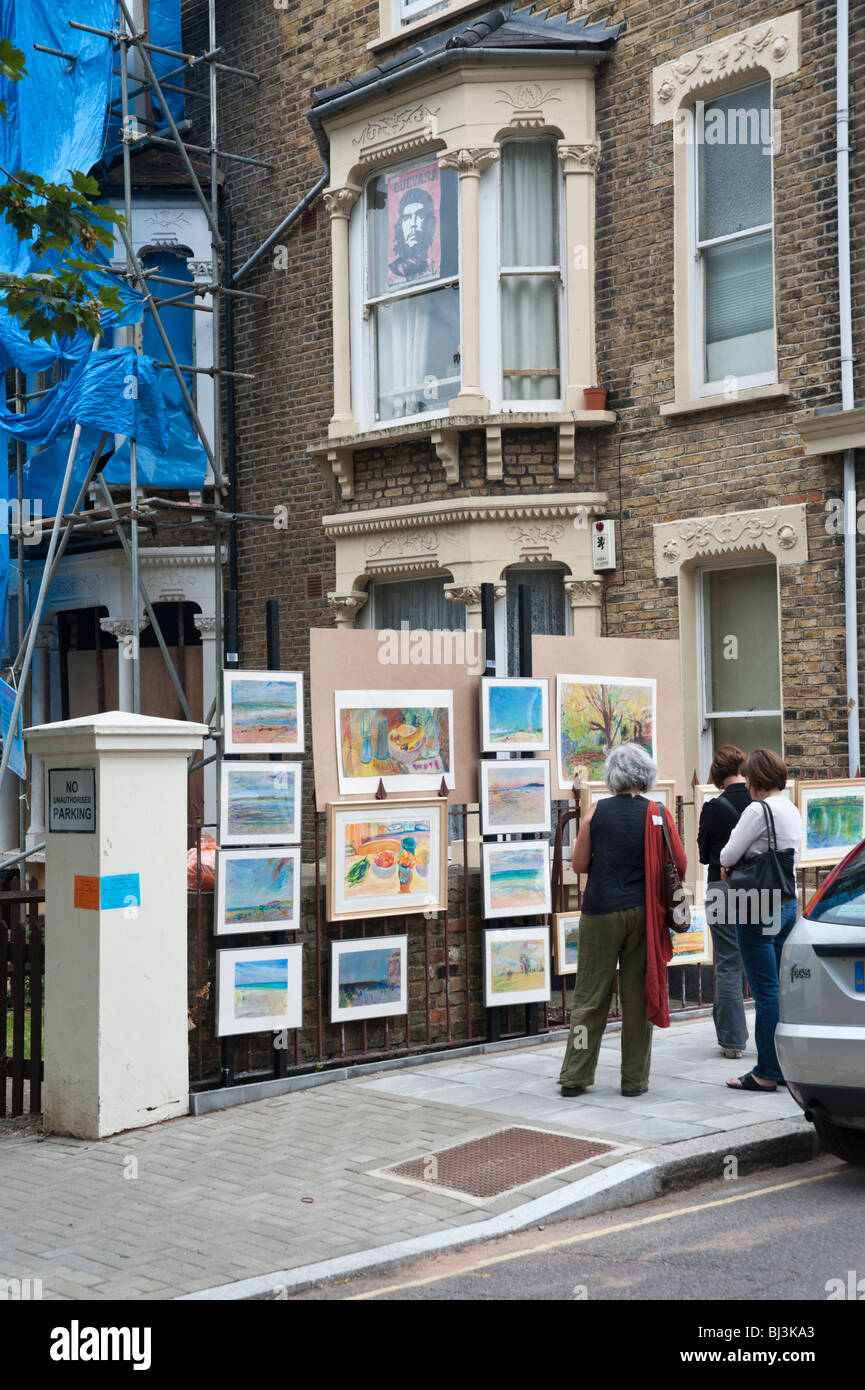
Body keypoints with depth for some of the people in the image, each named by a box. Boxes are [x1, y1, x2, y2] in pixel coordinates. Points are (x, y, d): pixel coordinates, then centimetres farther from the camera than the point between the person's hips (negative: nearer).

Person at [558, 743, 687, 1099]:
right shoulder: (657, 814, -4)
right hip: (643, 912, 0)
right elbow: (680, 866, -1)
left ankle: (575, 1076, 10)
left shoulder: (597, 812, -4)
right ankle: (634, 1079, 11)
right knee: (638, 995, 7)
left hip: (600, 912, 0)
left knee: (590, 994, 7)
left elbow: (579, 865, 0)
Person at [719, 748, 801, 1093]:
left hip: (759, 910, -9)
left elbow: (728, 855, -14)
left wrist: (727, 864, 8)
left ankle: (767, 1073, 1)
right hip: (788, 905, 9)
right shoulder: (793, 811, 12)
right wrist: (745, 861, 11)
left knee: (765, 992, -4)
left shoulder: (759, 810, -16)